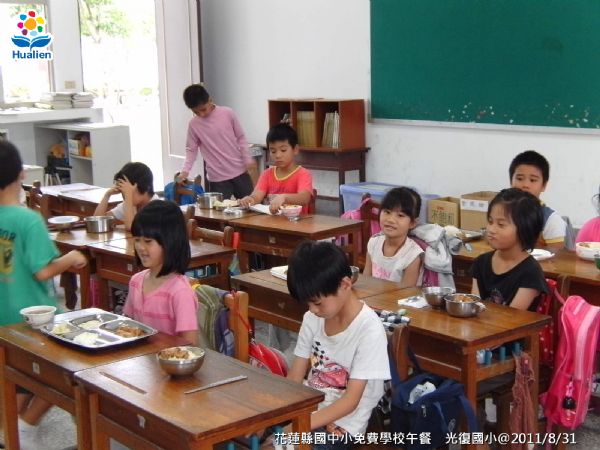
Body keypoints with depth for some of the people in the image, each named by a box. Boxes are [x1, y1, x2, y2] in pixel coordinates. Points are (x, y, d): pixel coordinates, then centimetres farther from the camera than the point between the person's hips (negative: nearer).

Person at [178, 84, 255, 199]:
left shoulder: (228, 113, -5)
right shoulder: (193, 124, -4)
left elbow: (241, 138, 4)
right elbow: (191, 149, 3)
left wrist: (247, 159, -4)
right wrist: (185, 170, -11)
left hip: (239, 171, 1)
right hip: (217, 177, -1)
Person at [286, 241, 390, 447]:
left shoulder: (369, 329, -18)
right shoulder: (312, 319, 1)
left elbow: (351, 401, -19)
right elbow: (294, 377, 3)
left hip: (342, 422, -5)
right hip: (307, 409, 5)